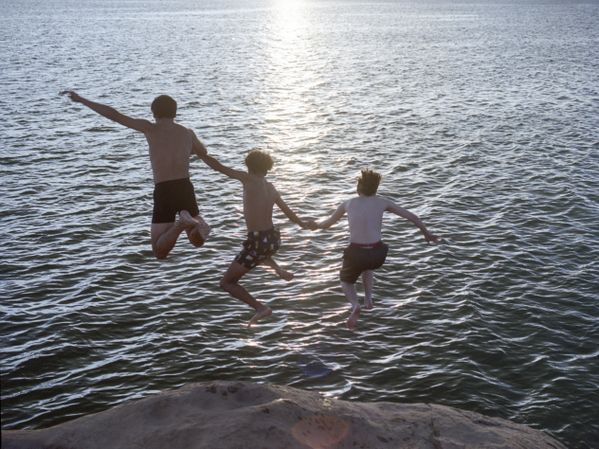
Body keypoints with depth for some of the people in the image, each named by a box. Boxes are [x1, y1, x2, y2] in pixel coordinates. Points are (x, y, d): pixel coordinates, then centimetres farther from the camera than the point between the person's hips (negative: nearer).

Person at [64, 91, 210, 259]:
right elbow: (203, 152, 37)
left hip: (163, 192, -3)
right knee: (197, 240, 21)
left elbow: (114, 115, 1)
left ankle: (181, 224, -25)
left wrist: (81, 99, 10)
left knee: (160, 252, 4)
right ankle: (197, 224, -15)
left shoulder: (151, 128, 4)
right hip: (185, 189, 3)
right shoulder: (188, 132, 15)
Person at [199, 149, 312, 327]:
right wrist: (302, 224, 41)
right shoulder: (271, 188, 9)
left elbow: (219, 167, -11)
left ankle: (260, 307, -9)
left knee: (226, 283, 5)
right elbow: (288, 212, 21)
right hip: (273, 239, 7)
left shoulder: (248, 179, -9)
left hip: (258, 242, -7)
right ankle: (279, 270, 20)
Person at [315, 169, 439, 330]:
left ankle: (355, 305, -3)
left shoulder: (348, 203, 8)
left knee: (346, 280, 27)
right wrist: (426, 233, 26)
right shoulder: (382, 202, 7)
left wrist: (316, 225, 44)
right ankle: (368, 298, 22)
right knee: (367, 268, 39)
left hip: (356, 253, -2)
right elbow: (411, 216, 12)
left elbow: (328, 222, 22)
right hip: (377, 254, 2)